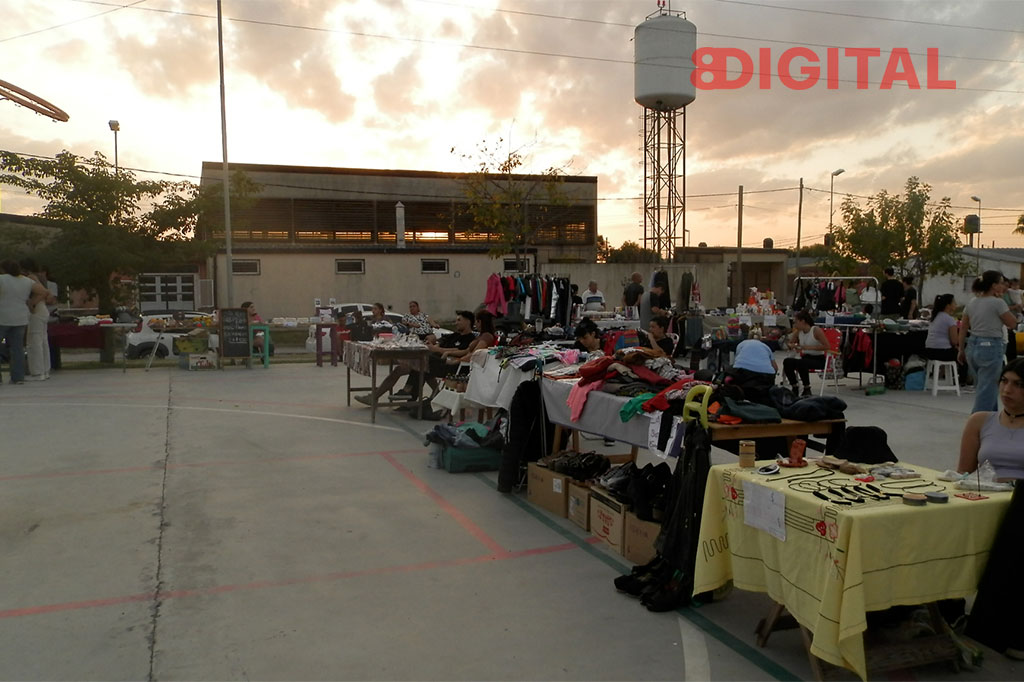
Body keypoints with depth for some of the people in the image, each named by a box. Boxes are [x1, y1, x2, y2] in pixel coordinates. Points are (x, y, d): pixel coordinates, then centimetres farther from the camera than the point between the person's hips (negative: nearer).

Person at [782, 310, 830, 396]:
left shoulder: (816, 330, -14)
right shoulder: (798, 332, 4)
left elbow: (826, 346, -20)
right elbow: (790, 344, 14)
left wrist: (809, 347, -26)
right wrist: (793, 346, -11)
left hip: (818, 359, -6)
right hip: (806, 357, 6)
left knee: (801, 363, -35)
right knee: (787, 361, -21)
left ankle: (807, 389, -16)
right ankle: (794, 388, -7)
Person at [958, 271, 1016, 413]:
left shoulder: (972, 303, 7)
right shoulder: (998, 303, -13)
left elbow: (963, 328, 9)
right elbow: (1013, 323, -3)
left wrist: (961, 350, 15)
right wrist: (1001, 300, -2)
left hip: (972, 347, 8)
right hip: (991, 348, -8)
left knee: (986, 388, 20)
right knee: (986, 390, -2)